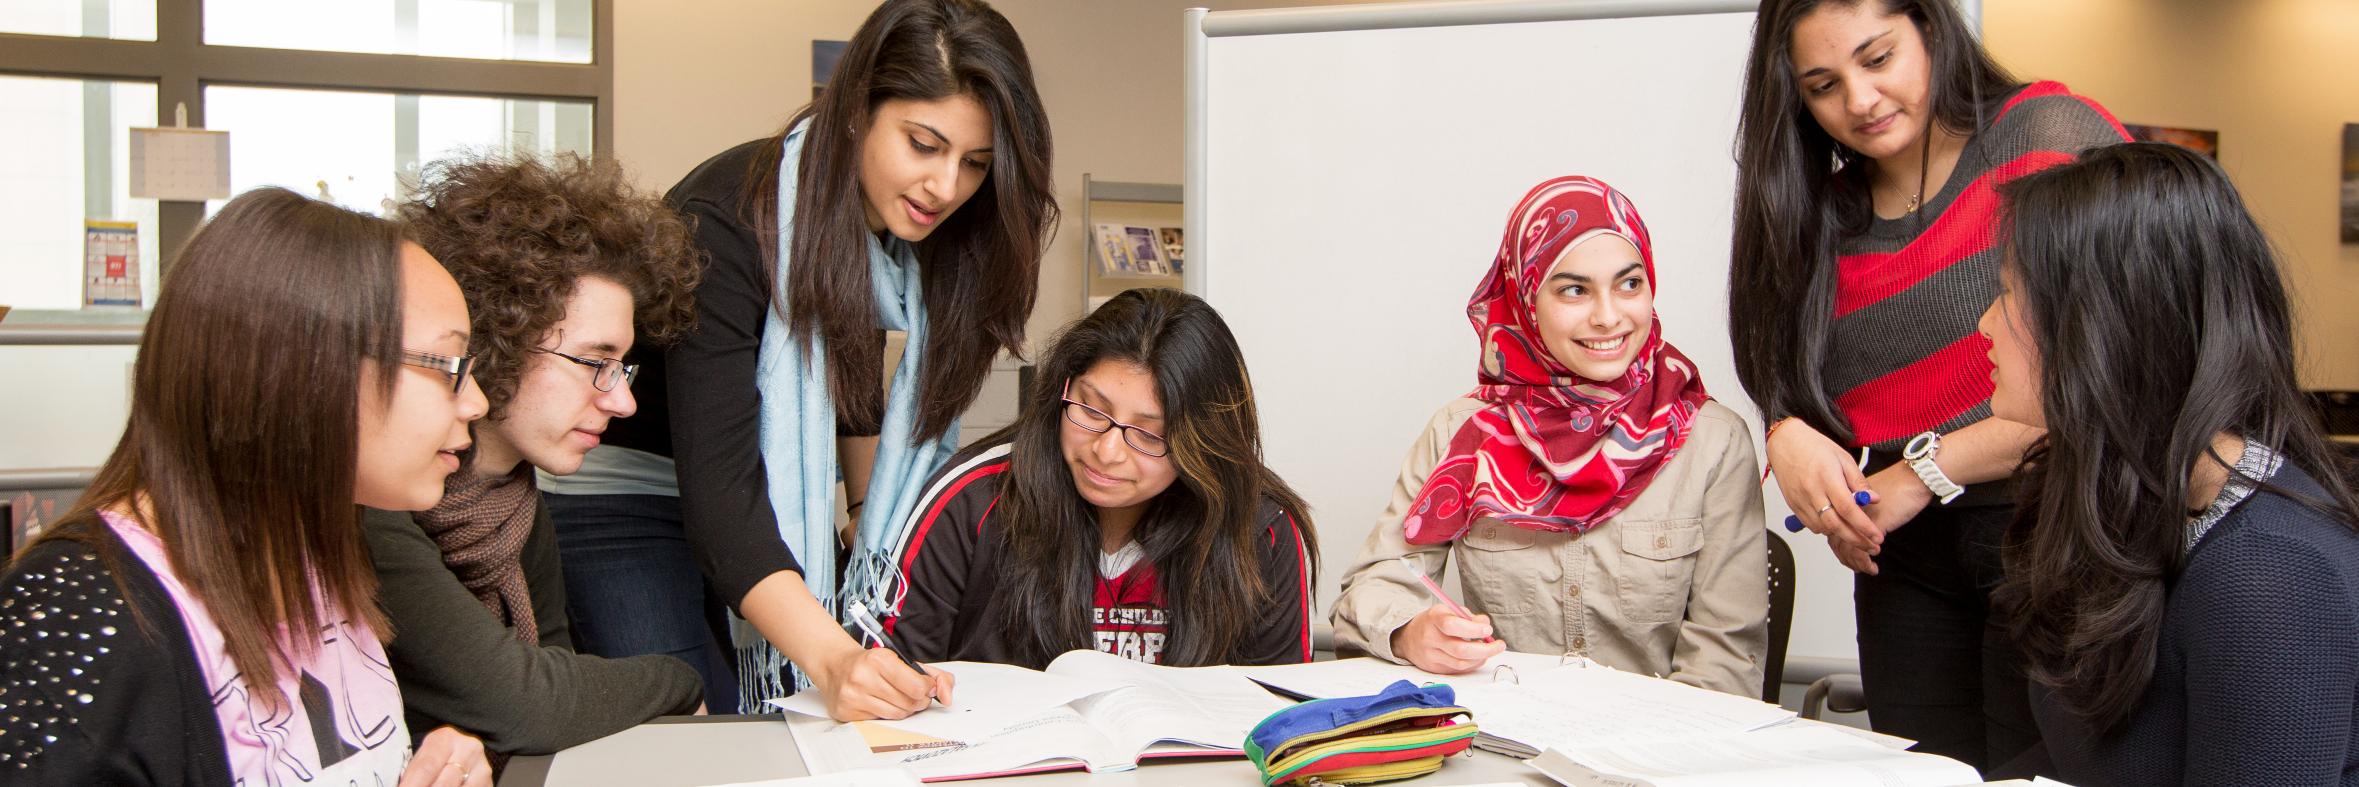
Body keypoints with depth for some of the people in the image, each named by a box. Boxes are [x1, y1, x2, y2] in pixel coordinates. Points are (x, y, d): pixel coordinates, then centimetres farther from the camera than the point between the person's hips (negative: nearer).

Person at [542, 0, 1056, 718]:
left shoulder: (903, 227, -6)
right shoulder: (731, 217, -29)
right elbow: (716, 484, -36)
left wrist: (872, 526, 9)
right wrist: (831, 658, -47)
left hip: (778, 499, 6)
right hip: (621, 491, -6)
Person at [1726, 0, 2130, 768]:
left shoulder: (2058, 136, -6)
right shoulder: (1822, 221, 10)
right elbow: (1788, 382, 13)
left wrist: (1926, 470, -14)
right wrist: (1790, 435, -12)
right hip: (1907, 561, 5)